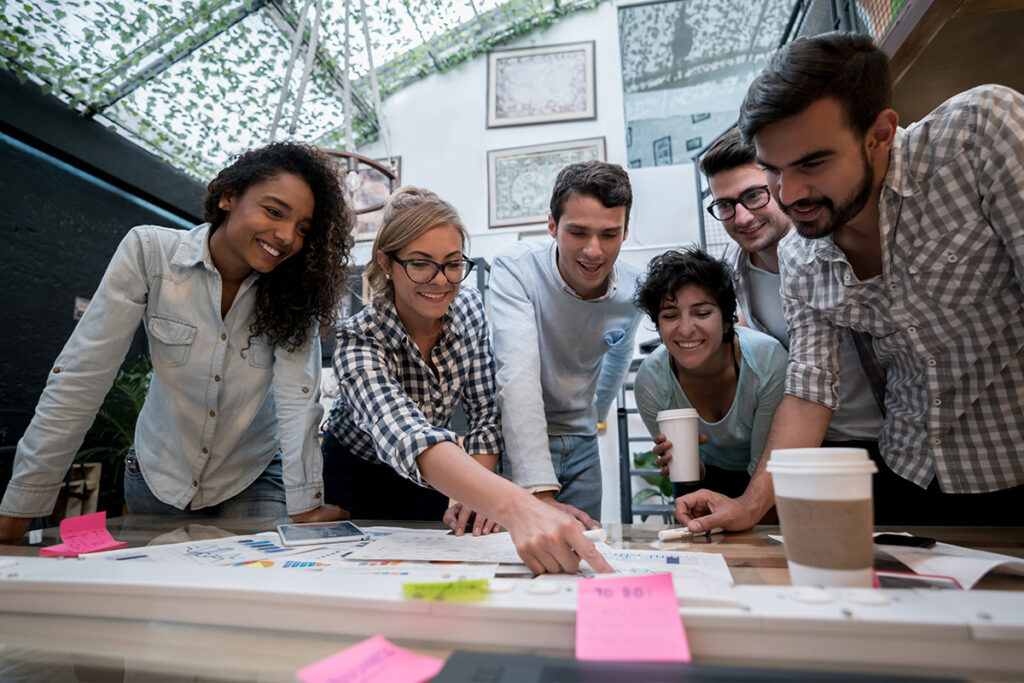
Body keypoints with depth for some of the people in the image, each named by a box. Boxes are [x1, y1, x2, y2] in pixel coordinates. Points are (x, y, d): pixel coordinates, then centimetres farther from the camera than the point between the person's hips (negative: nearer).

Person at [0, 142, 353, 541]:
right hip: (159, 474, 1)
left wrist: (306, 506, -30)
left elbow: (297, 395, -24)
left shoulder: (296, 287, -17)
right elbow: (81, 378, -18)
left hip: (251, 478, 0)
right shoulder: (148, 252, -19)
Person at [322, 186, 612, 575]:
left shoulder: (469, 309, -19)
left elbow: (484, 413, -14)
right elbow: (405, 434, -52)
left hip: (428, 485, 4)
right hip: (355, 481, -3)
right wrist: (514, 506, -68)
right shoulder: (358, 342, -33)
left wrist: (475, 498, -29)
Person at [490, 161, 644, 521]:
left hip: (580, 446, 4)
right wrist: (540, 494, -41)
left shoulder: (635, 289, -9)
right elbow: (519, 375, -34)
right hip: (515, 440, -3)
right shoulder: (515, 268, -23)